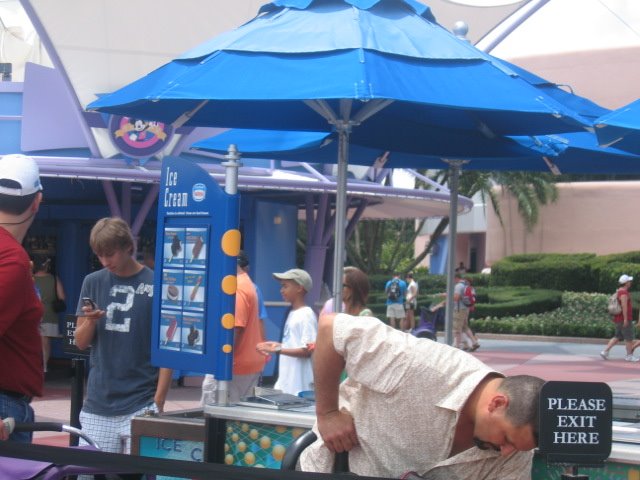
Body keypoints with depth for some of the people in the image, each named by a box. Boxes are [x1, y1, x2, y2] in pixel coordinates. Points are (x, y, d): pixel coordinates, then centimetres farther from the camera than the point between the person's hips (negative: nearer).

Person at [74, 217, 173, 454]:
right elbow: (81, 343, 11)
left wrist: (158, 402, -8)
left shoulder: (156, 286, -4)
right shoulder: (93, 282, 6)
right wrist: (90, 320, -10)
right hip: (97, 406, 3)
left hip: (140, 406, -3)